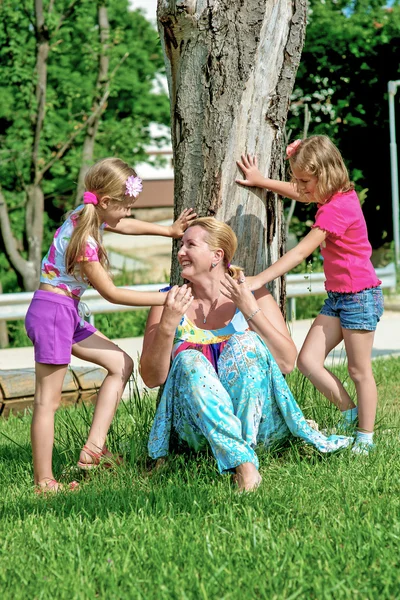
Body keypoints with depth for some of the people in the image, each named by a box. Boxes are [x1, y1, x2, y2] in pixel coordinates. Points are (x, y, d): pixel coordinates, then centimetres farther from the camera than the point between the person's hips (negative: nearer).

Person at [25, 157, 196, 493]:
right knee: (48, 400, -7)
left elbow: (123, 226, 28)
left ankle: (94, 447, 7)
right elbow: (111, 293, -16)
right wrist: (165, 298, -11)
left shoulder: (90, 216, 3)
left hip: (70, 313, 10)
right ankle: (44, 483, -3)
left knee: (122, 364, 11)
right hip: (52, 312, -10)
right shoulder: (83, 240, -23)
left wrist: (168, 231, 30)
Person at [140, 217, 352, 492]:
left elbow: (288, 363, -8)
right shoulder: (170, 302, 5)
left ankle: (242, 445, -35)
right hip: (197, 427, 1)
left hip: (259, 421, -1)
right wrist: (167, 324, -17)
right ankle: (244, 464, -43)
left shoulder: (253, 294, 3)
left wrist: (251, 311, -15)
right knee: (188, 361, -28)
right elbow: (152, 378, -2)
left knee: (244, 343, -23)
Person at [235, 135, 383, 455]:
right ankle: (350, 413, 15)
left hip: (360, 297, -9)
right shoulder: (335, 197, 4)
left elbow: (301, 251, -27)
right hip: (336, 297, 9)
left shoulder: (339, 208, -23)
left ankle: (365, 438, 13)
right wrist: (260, 181, 24)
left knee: (359, 371, 1)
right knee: (308, 360, 0)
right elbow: (298, 193, 27)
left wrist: (258, 280, -30)